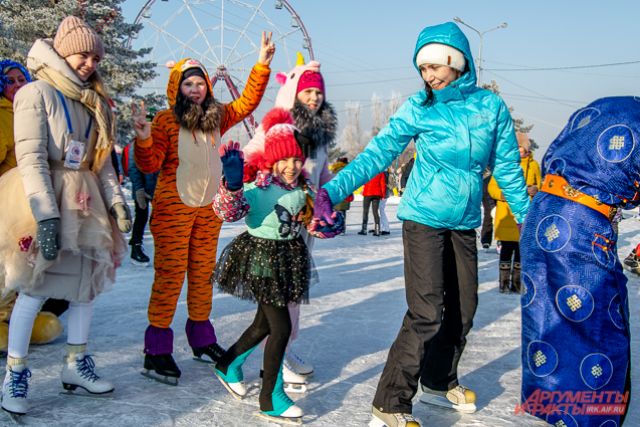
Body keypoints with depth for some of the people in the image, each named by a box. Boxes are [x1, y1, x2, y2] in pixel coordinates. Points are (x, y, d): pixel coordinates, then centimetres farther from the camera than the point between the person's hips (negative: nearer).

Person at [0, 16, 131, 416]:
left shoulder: (93, 102, 14)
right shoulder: (36, 93, -8)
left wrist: (116, 201, 3)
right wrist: (46, 216, -23)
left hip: (85, 201, 7)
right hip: (44, 199, -7)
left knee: (87, 282, 9)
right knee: (35, 289, -4)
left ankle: (76, 364, 23)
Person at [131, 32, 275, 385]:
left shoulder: (217, 117, 8)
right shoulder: (166, 119, -8)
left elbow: (247, 103, 16)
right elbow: (150, 165, -11)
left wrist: (262, 65, 9)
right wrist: (143, 138, -30)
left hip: (207, 209, 6)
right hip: (173, 207, -5)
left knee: (203, 273, 13)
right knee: (170, 274, -7)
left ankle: (201, 338, 26)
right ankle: (156, 350, 0)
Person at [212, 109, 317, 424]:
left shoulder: (301, 189, 4)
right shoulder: (257, 188, -18)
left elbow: (305, 220, 20)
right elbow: (227, 211, -33)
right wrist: (232, 184, -49)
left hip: (289, 256, 8)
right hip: (261, 257, -8)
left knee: (265, 323, 19)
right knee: (281, 327, -8)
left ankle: (228, 365, 44)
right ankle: (271, 399, 7)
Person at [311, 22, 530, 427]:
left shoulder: (491, 106, 0)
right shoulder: (418, 108, -8)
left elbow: (508, 169, 8)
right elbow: (377, 154, -14)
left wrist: (529, 218, 12)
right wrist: (331, 192, -25)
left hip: (465, 223, 5)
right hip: (424, 219, -4)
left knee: (463, 307, 12)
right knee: (426, 313, -13)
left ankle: (439, 382, 34)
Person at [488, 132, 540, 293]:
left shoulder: (533, 164, 9)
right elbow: (492, 186, 1)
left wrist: (536, 190, -10)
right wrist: (501, 193, -19)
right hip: (507, 214, -2)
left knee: (522, 248, 6)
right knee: (507, 247, -1)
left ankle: (517, 282, 15)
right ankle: (504, 281, 8)